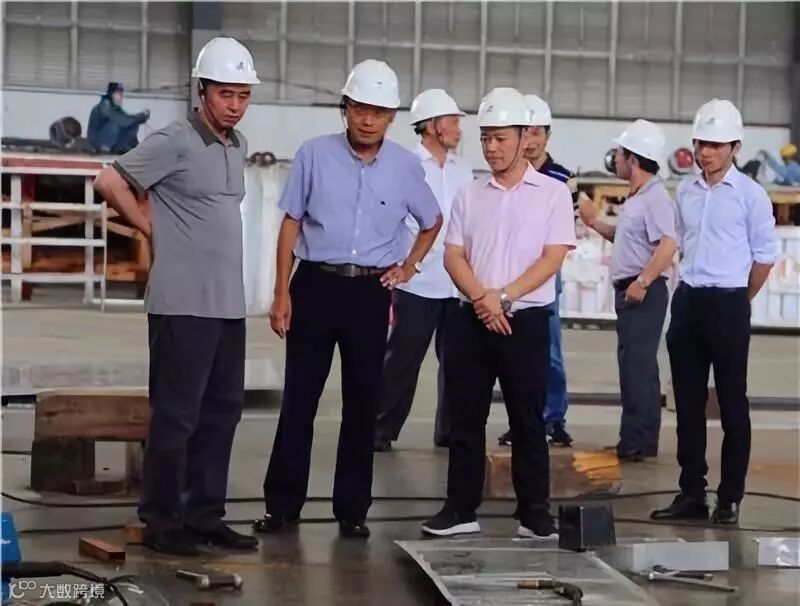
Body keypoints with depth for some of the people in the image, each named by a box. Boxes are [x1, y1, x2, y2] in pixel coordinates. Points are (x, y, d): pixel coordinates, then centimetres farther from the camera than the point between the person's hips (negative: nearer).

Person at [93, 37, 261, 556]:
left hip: (229, 303, 8)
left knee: (222, 411, 11)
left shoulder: (238, 146, 12)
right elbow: (110, 182, -11)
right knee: (176, 414, -3)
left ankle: (205, 517, 19)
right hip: (183, 303, -8)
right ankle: (162, 521, 6)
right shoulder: (174, 142, -10)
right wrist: (153, 231, -4)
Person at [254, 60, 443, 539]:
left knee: (362, 402, 7)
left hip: (370, 291, 1)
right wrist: (282, 293, -3)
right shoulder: (314, 155, -2)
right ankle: (282, 505, 9)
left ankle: (353, 510, 16)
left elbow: (433, 222, 20)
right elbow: (291, 224, 1)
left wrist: (409, 266, 10)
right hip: (315, 284, -1)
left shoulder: (406, 166, 3)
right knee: (299, 397, 1)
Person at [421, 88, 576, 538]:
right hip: (471, 319, 3)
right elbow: (454, 257, 5)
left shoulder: (553, 193, 0)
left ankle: (535, 513, 7)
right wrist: (482, 299, -12)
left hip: (527, 320, -3)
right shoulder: (470, 196, 10)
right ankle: (461, 509, 12)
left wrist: (504, 297, -14)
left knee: (528, 421, 1)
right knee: (466, 419, 5)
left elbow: (552, 259, -7)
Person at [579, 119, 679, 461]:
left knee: (637, 366, -9)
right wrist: (594, 223, 20)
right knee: (638, 366, 13)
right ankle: (642, 441, 19)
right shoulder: (637, 198, 16)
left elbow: (668, 245, -28)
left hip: (643, 292, -10)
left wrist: (643, 282, -26)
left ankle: (635, 442, -7)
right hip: (629, 290, 10)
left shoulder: (655, 198, -16)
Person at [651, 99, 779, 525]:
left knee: (732, 404, 1)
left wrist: (735, 301, 5)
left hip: (728, 305, -5)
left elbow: (765, 255, -2)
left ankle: (731, 497, 7)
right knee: (688, 403, 7)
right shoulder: (685, 191, 9)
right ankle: (691, 493, 14)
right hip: (687, 301, 5)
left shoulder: (750, 195, -7)